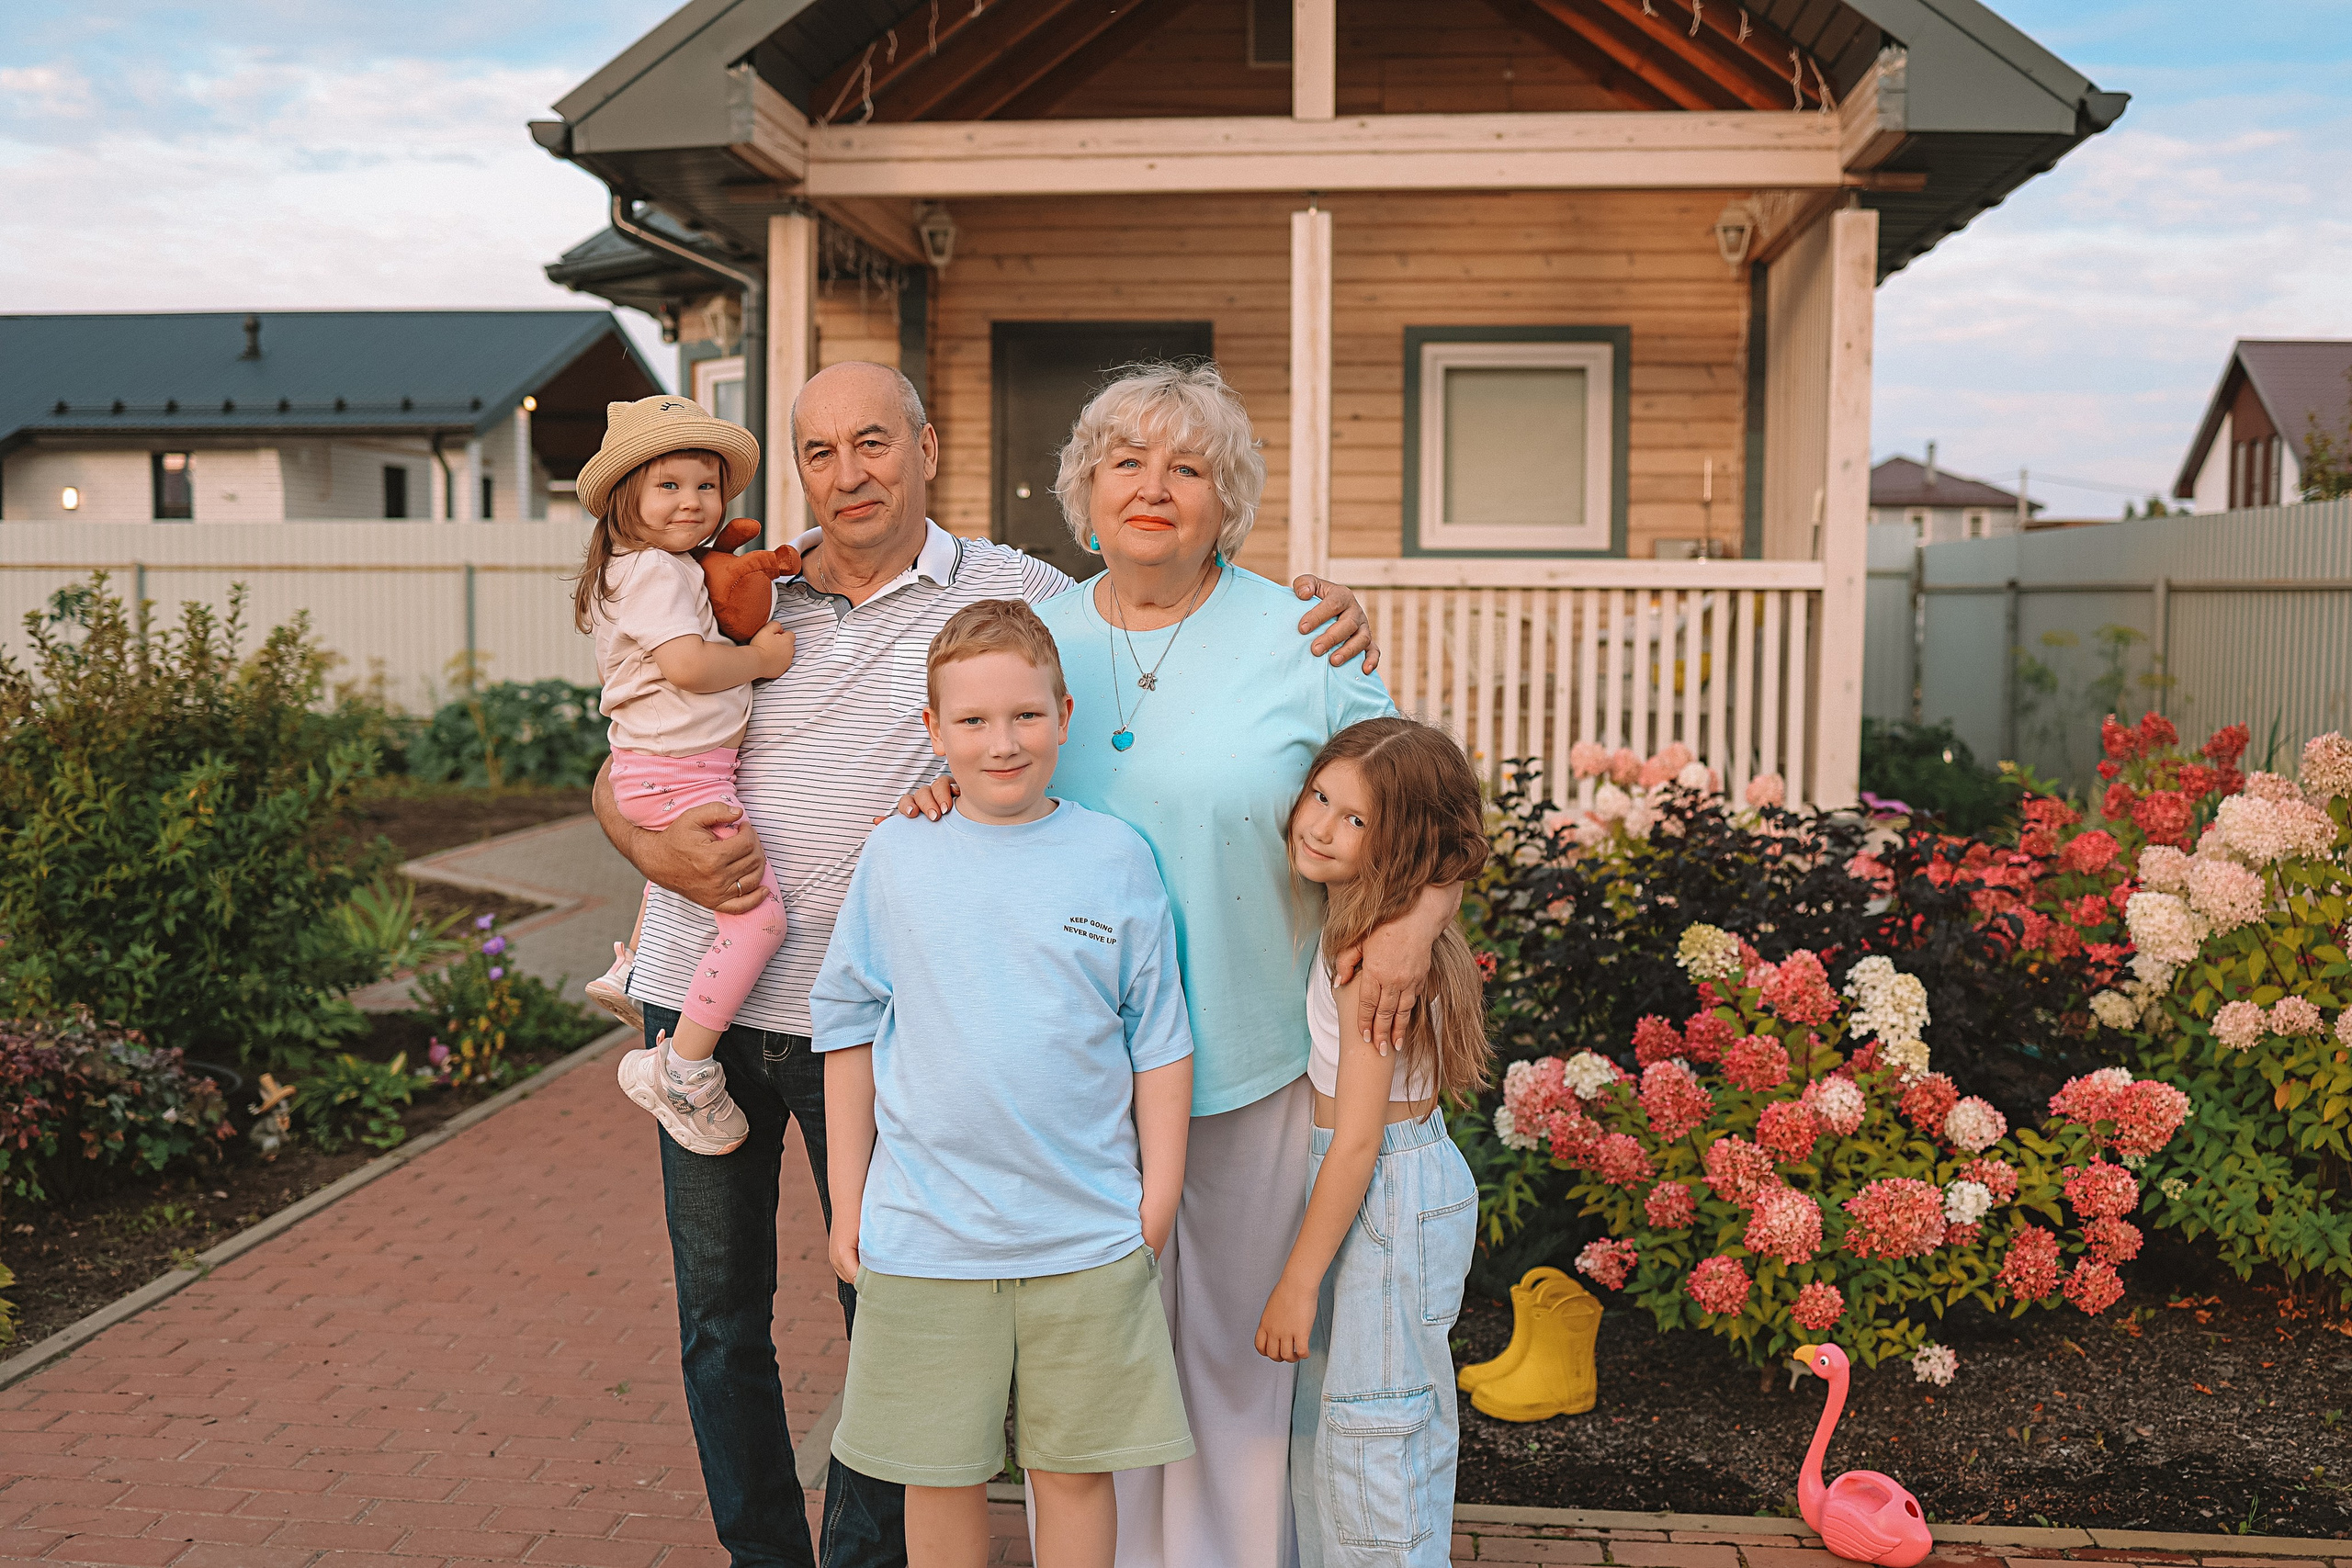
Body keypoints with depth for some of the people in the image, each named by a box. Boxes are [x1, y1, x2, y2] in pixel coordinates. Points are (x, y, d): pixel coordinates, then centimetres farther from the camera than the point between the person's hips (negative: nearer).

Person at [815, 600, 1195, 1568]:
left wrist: (1157, 1202, 1)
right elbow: (848, 1033, 6)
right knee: (939, 1474, 12)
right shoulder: (896, 858, 0)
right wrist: (847, 1206, 6)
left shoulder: (1117, 859, -2)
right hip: (923, 1236, 1)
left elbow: (1161, 1044, 3)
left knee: (1076, 1470, 12)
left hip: (1088, 1238, 0)